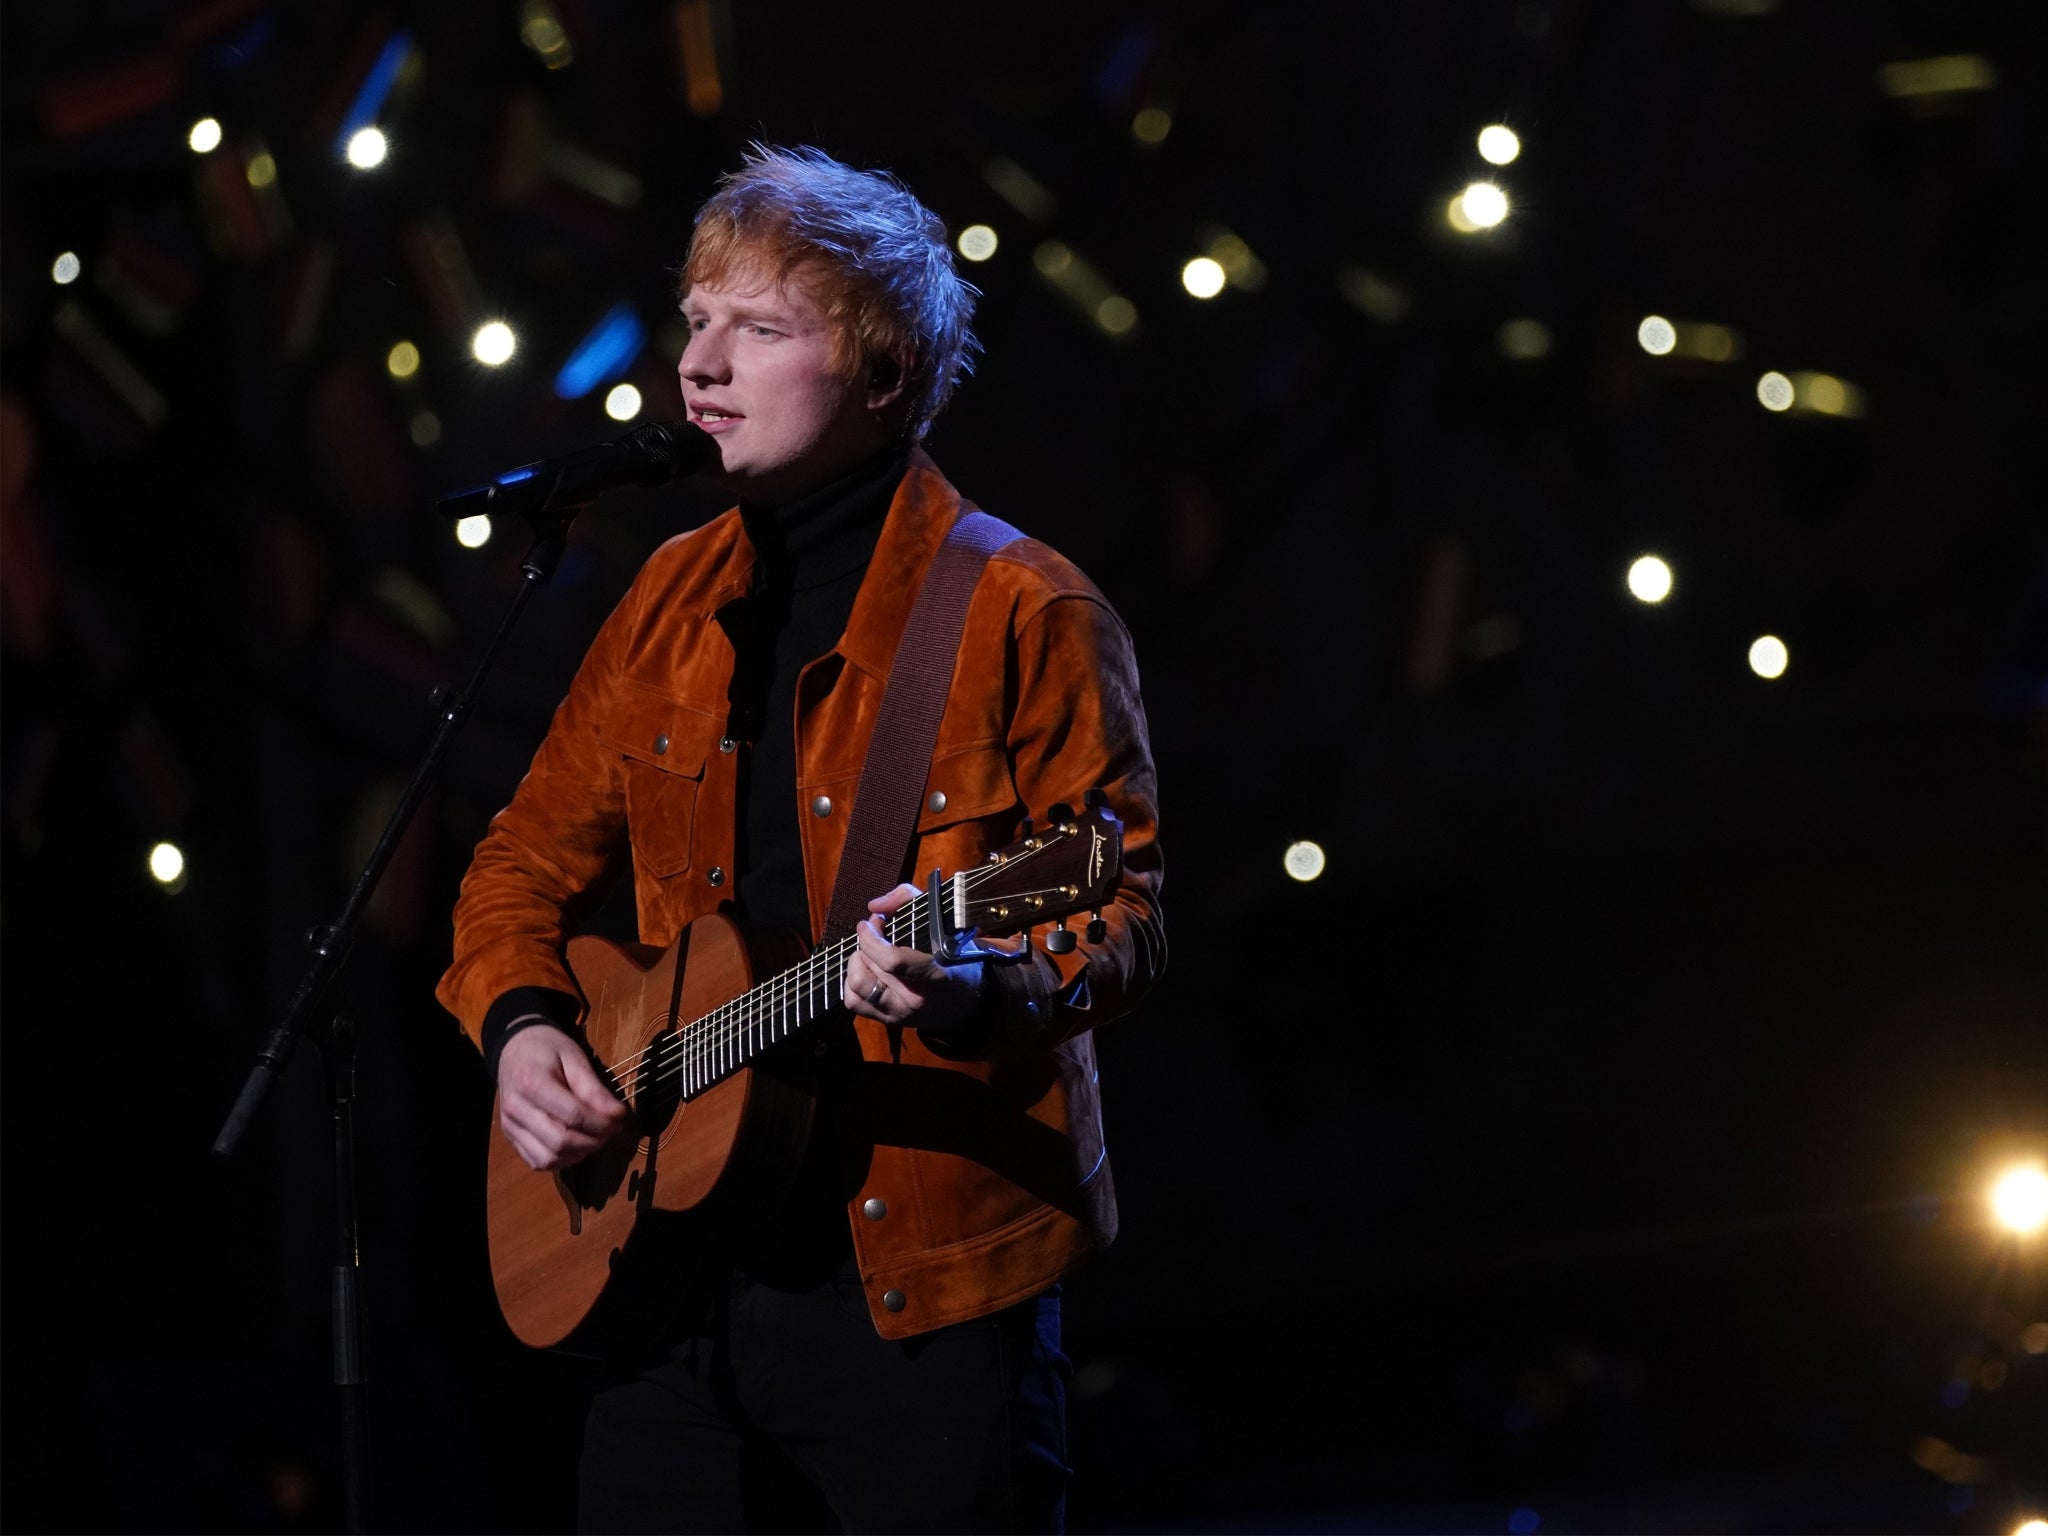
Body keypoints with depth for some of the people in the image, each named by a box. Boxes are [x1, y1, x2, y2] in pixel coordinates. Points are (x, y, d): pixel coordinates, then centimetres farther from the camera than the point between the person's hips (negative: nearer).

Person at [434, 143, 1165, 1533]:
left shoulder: (1019, 613, -7)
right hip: (676, 1255, 6)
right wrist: (521, 1026, 0)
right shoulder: (677, 604, 12)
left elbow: (1124, 912, -9)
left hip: (924, 1279, -6)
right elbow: (531, 861, 19)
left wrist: (985, 990, -28)